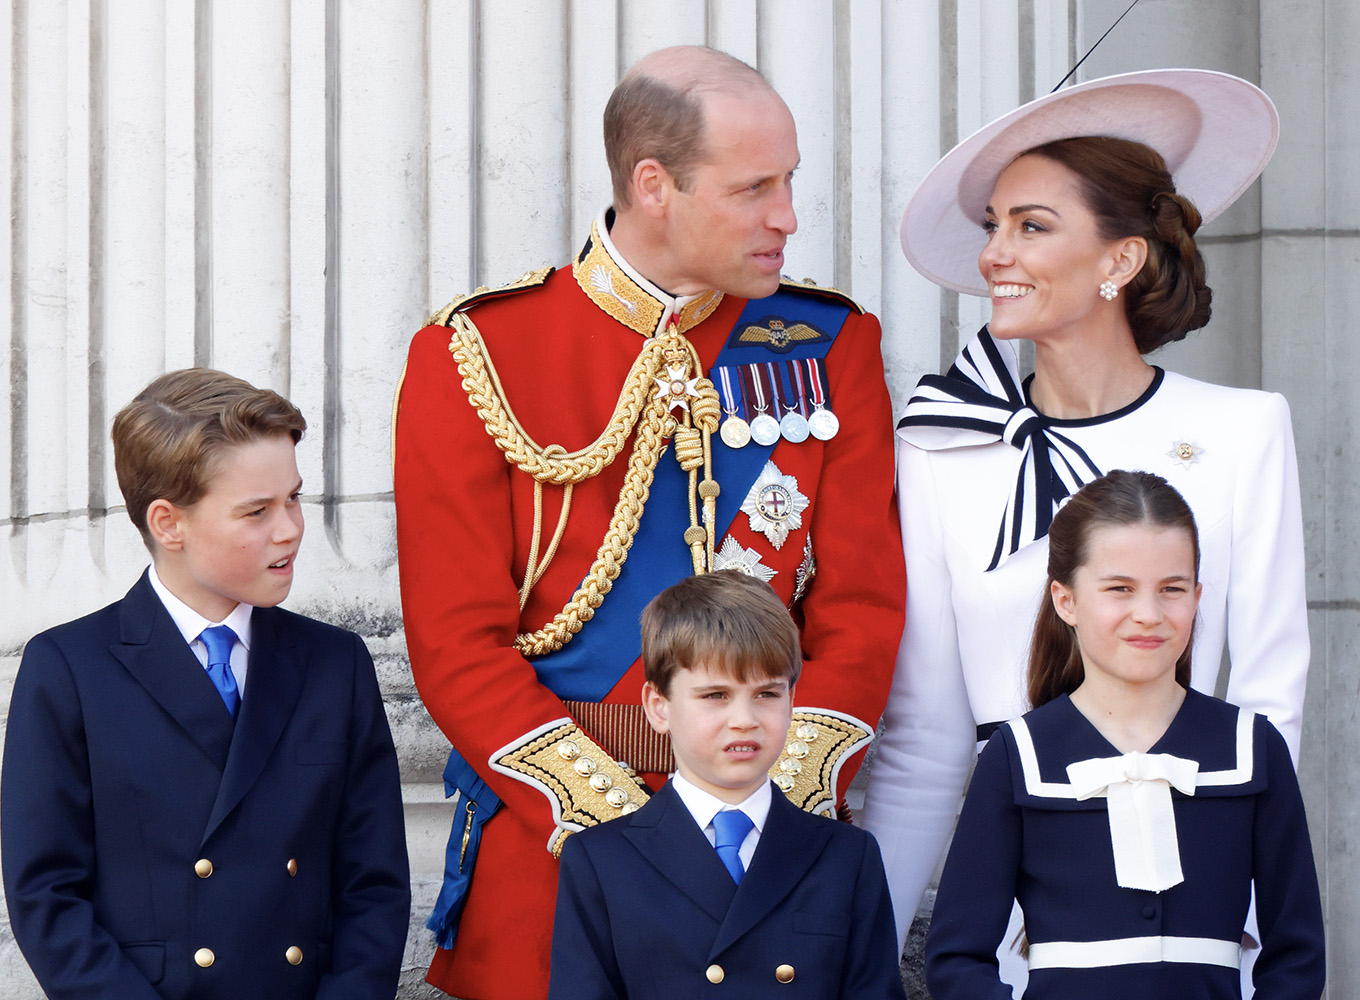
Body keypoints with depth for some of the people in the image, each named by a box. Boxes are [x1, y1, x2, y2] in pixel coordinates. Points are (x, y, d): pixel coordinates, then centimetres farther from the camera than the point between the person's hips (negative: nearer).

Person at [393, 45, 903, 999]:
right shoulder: (473, 358, -3)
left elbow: (860, 613, 2)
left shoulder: (830, 347, 5)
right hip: (544, 841, -2)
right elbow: (458, 642, -7)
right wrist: (619, 826, -16)